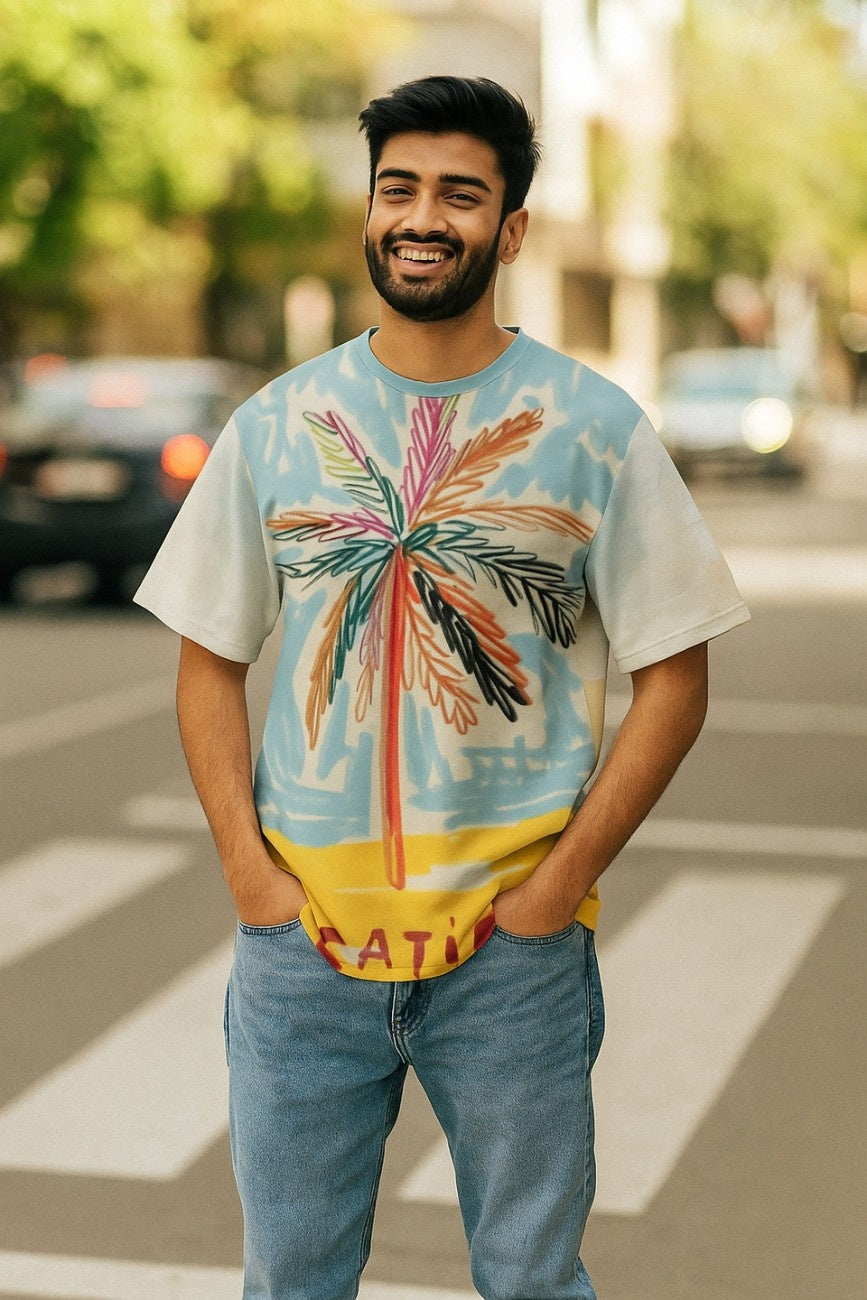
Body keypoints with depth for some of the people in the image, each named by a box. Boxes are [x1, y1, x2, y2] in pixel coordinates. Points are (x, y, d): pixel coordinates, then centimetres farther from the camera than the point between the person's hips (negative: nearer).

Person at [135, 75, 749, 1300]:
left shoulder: (595, 427, -2)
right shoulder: (276, 425, 4)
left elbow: (674, 674, -1)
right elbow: (210, 659, 8)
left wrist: (562, 880, -8)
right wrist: (247, 866, -3)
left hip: (514, 939, -2)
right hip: (303, 935, 2)